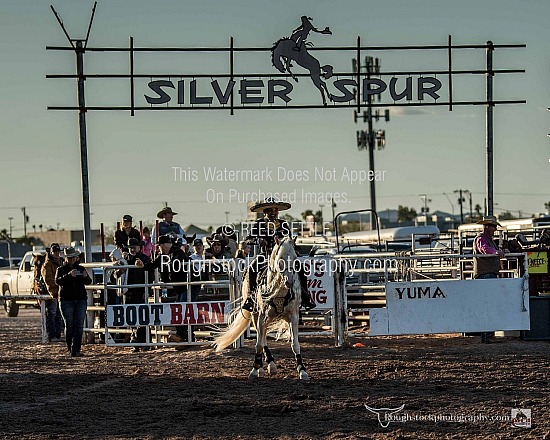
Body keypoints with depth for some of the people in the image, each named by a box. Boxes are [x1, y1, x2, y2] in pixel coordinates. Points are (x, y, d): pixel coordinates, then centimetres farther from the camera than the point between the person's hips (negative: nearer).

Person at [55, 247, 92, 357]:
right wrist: (69, 275, -31)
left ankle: (76, 350, -6)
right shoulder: (61, 270, 3)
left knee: (79, 326, -4)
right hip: (66, 301, -2)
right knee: (70, 326, 0)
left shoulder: (81, 269, 10)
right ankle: (70, 348, 11)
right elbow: (58, 281, -15)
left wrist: (85, 276, -23)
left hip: (81, 299, 2)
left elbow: (88, 282, 0)